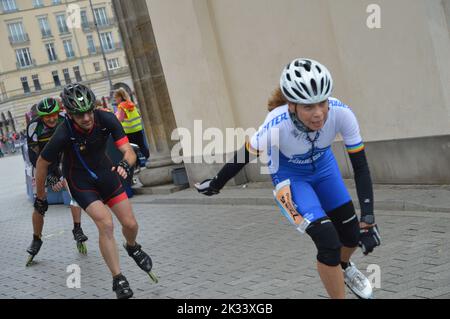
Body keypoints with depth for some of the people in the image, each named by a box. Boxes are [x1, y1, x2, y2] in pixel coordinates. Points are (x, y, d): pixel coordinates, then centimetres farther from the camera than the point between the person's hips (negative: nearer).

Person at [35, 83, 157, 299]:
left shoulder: (106, 119, -24)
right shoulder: (63, 135, -30)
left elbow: (129, 152, -21)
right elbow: (42, 164, -14)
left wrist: (125, 164, -45)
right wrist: (40, 197, -3)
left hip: (104, 170, 3)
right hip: (79, 179, -3)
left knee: (130, 224, 1)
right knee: (106, 223, -22)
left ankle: (132, 247, 37)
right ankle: (118, 279, -8)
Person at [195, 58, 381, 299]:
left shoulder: (341, 114, -33)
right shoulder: (276, 126, -39)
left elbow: (360, 167, -25)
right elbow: (245, 157, -20)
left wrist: (368, 217, -31)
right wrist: (215, 185, -5)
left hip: (323, 166, 3)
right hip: (289, 176, -3)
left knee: (353, 234, 5)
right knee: (328, 240, -18)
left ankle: (344, 267, 41)